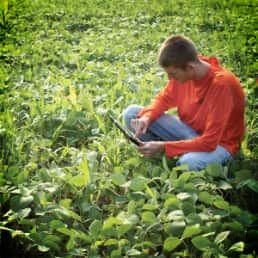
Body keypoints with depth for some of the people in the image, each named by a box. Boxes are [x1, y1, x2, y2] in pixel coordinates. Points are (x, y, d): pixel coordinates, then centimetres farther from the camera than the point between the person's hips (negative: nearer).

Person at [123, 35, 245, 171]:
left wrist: (163, 147, -30)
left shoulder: (221, 84, -31)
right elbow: (165, 98, 6)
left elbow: (209, 142, -30)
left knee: (189, 162, -40)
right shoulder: (182, 71, -13)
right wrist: (147, 117, -16)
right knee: (131, 113, -7)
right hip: (188, 129, 6)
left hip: (218, 144, -5)